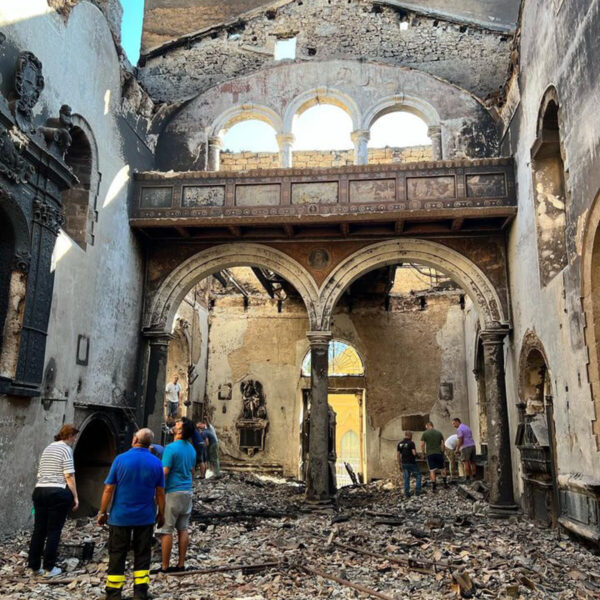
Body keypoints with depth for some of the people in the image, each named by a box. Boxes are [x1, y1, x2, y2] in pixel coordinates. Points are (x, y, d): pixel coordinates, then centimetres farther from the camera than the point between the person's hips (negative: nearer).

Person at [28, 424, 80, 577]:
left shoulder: (48, 448, 17)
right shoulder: (66, 449, -7)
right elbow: (69, 476, -12)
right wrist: (75, 497, -9)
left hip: (39, 490, 7)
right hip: (58, 492, -7)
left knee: (39, 529, 11)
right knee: (53, 531, 0)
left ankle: (34, 566, 17)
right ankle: (49, 568, 5)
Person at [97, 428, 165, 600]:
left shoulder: (121, 459, -8)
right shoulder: (156, 463, -3)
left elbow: (109, 489, -7)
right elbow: (160, 493, 0)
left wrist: (102, 512, 2)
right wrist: (161, 514, 12)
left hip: (120, 516, -1)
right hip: (145, 517, 1)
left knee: (117, 556, 10)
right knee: (142, 556, 11)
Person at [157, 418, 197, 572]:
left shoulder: (171, 448, -15)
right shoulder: (191, 448, 9)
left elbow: (164, 472, -18)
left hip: (173, 492, -7)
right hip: (187, 492, 7)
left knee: (166, 530, 1)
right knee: (182, 529, 12)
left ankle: (165, 567, 5)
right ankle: (181, 564, 16)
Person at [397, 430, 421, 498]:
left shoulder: (400, 444, 6)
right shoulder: (411, 443, -11)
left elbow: (398, 454, 7)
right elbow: (414, 453, -18)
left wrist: (399, 464, 14)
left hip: (404, 463, 5)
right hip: (412, 463, -5)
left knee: (406, 478, 9)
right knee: (418, 476, 9)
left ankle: (407, 493, 6)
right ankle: (417, 491, 3)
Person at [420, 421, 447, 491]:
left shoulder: (425, 433, -1)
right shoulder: (439, 433, 6)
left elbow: (422, 445, -4)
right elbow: (442, 444, 3)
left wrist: (423, 453, 9)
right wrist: (442, 452, 12)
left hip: (429, 454, -1)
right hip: (439, 453, 1)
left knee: (432, 470, 1)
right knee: (442, 468, 16)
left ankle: (433, 486, 1)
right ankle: (445, 483, 18)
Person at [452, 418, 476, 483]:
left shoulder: (459, 429, -8)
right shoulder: (467, 427, 19)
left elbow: (460, 441, -15)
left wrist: (457, 449, -5)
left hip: (465, 447, -8)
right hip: (472, 445, 8)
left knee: (466, 463, -5)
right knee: (472, 462, 10)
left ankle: (468, 479, -8)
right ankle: (473, 478, 11)